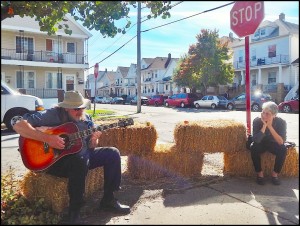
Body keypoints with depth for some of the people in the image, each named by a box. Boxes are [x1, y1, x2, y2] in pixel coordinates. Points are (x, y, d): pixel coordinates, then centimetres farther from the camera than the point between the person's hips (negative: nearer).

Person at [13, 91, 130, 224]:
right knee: (80, 160, -38)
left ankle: (108, 200, 2)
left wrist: (93, 140, -16)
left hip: (82, 155, 7)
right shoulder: (53, 115, -14)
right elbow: (18, 126, -22)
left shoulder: (86, 119, 4)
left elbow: (90, 148, 9)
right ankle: (74, 212, -20)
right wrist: (47, 138, -30)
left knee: (113, 153, -6)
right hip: (55, 160, -6)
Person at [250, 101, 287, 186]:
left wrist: (270, 126, -38)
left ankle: (275, 173, -9)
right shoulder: (257, 121, -22)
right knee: (253, 147, -32)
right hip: (261, 144, 0)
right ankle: (259, 173, -13)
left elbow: (281, 142, -31)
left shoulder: (281, 122, -21)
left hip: (273, 144, 1)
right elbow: (256, 140, -30)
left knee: (283, 149, -30)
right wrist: (264, 126, -38)